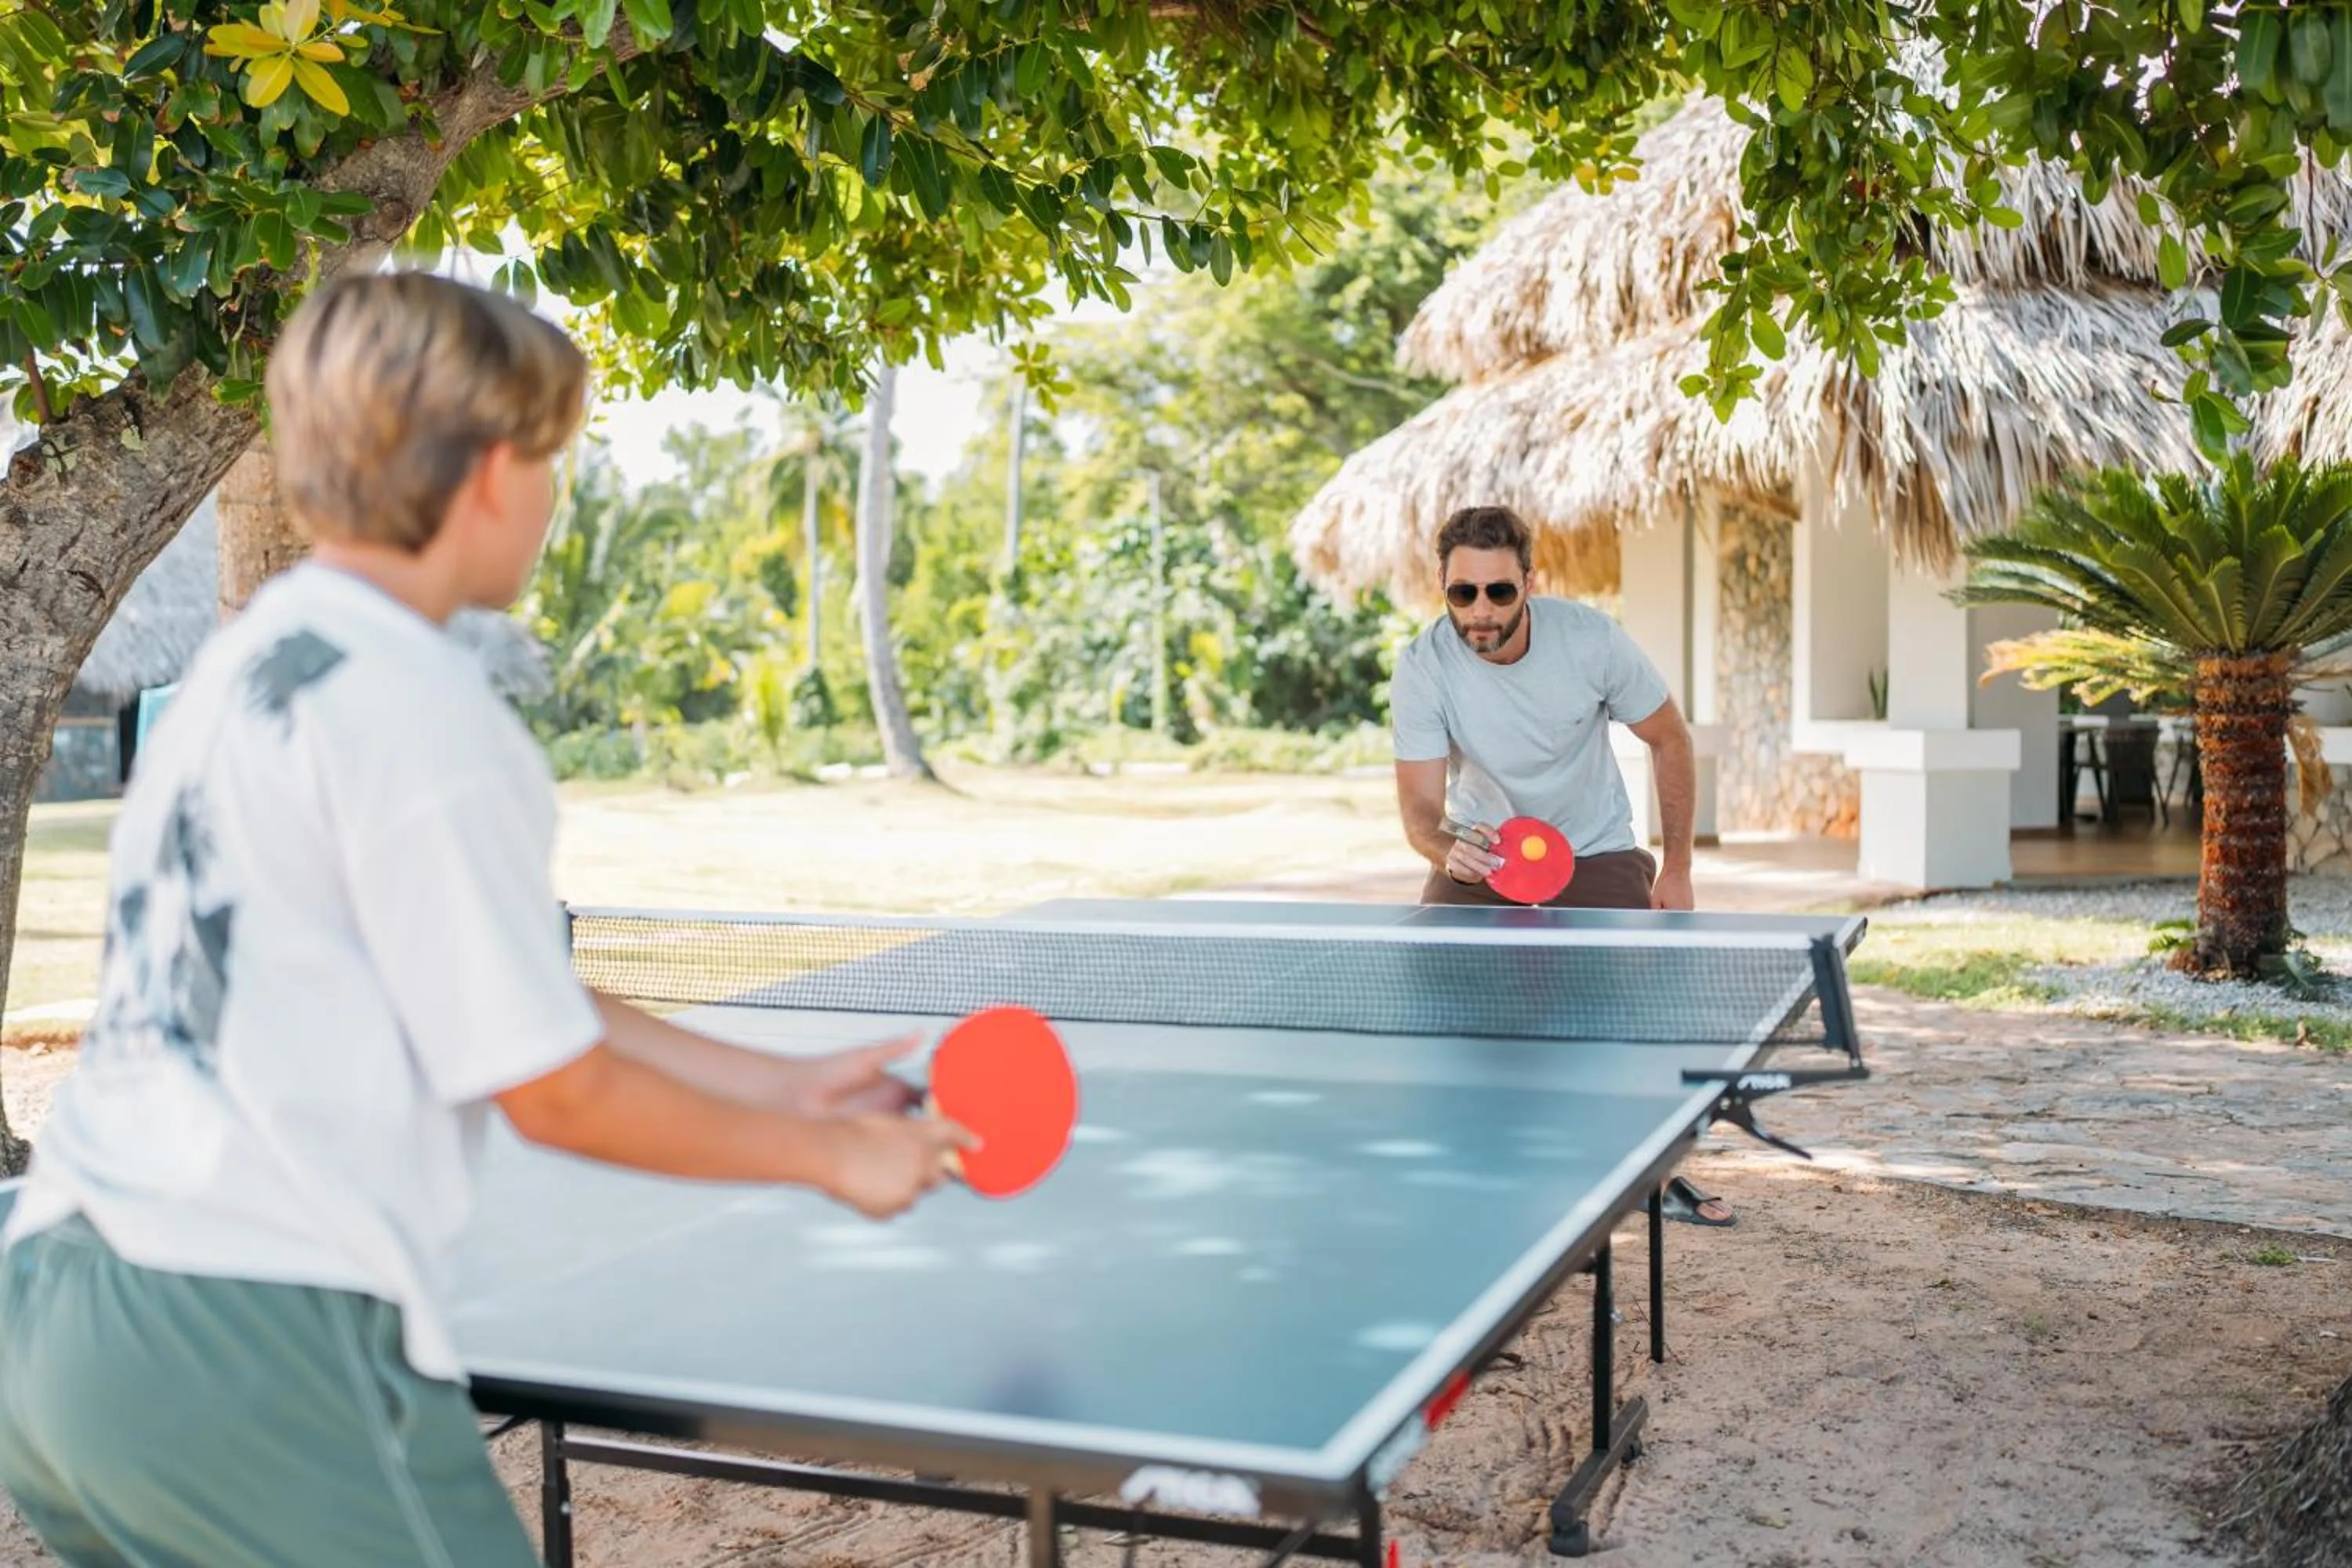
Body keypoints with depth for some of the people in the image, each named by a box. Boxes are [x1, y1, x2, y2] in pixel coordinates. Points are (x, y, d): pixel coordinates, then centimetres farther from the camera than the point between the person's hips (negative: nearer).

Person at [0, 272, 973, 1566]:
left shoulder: (242, 665, 12)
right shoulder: (413, 705, -15)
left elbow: (515, 1000, 15)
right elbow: (551, 1087, -11)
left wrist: (780, 1085, 17)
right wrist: (828, 1153, 2)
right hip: (253, 1346, -8)